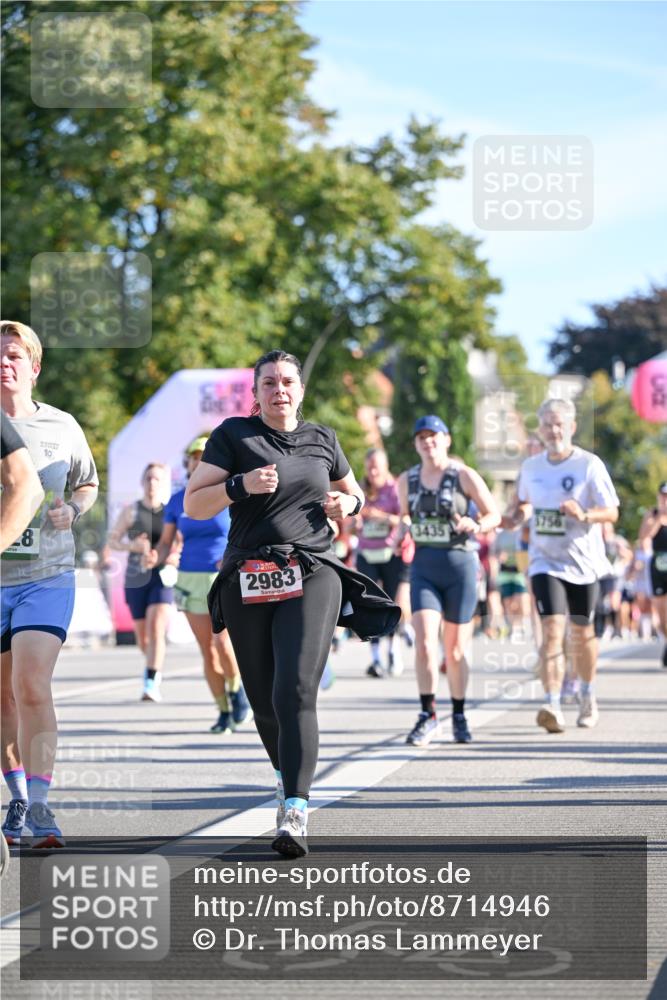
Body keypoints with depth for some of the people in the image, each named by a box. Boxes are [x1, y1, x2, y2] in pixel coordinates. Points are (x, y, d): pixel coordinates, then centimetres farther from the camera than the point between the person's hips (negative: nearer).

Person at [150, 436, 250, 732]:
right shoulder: (177, 501, 4)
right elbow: (166, 543, 6)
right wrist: (155, 558, -16)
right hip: (191, 580, 3)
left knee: (223, 643, -18)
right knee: (207, 650, 3)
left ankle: (237, 690, 11)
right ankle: (224, 712, 15)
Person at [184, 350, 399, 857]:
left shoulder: (322, 439, 14)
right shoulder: (233, 435, 5)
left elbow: (352, 491, 31)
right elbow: (194, 505, 0)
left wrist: (348, 503, 7)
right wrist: (242, 484, -16)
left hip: (313, 575, 0)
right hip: (248, 582, 0)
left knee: (295, 691, -18)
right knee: (264, 702, 7)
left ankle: (294, 813, -24)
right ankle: (287, 775, 37)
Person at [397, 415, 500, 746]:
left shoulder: (465, 476, -4)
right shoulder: (407, 480, 7)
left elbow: (494, 515, 0)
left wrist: (474, 525, -20)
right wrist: (401, 530, 0)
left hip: (460, 566, -2)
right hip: (423, 568, 2)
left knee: (455, 651, 5)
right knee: (424, 643, -15)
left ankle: (459, 716, 22)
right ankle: (428, 714, -7)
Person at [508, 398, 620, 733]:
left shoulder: (589, 465, -8)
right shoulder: (531, 466, 3)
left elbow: (612, 512, -8)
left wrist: (584, 515, -27)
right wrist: (518, 515, -2)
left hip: (583, 562, -1)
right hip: (546, 562, 1)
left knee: (582, 633, 13)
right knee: (552, 630, -15)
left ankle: (588, 695, 37)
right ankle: (553, 706, -25)